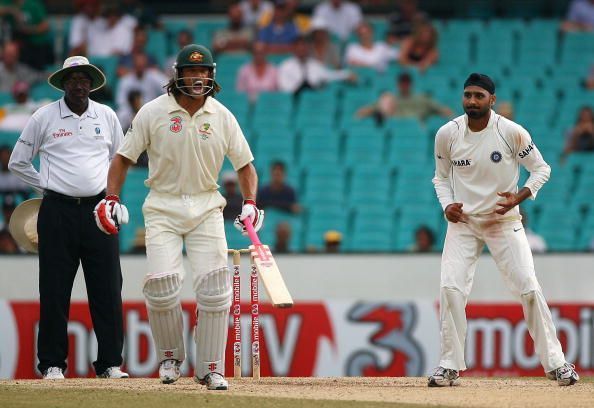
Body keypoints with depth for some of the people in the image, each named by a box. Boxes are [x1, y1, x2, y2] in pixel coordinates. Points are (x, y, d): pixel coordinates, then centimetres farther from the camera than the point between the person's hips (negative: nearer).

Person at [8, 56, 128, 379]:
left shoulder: (106, 116, 9)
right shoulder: (44, 117, 2)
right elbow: (17, 162, 9)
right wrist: (48, 186, 6)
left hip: (98, 208, 2)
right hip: (58, 211, -2)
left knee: (108, 289, -1)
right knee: (54, 290, -2)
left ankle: (110, 364, 3)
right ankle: (52, 363, 5)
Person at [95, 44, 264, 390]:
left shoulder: (222, 116, 1)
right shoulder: (153, 112, -4)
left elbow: (245, 164, 8)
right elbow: (124, 157, 3)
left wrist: (250, 202, -7)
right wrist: (112, 198, -8)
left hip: (206, 207, 2)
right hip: (163, 208, -2)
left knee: (214, 285, -8)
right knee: (162, 283, -15)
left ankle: (211, 368, 2)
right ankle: (170, 357, 10)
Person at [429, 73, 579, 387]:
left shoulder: (512, 132, -12)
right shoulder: (447, 134, -5)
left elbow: (541, 169, -2)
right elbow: (441, 177, 10)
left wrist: (518, 197, -18)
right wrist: (447, 204, -9)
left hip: (504, 220, -2)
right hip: (463, 221, 2)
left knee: (529, 288, -8)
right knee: (450, 289, -12)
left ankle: (555, 362, 2)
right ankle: (450, 367, -2)